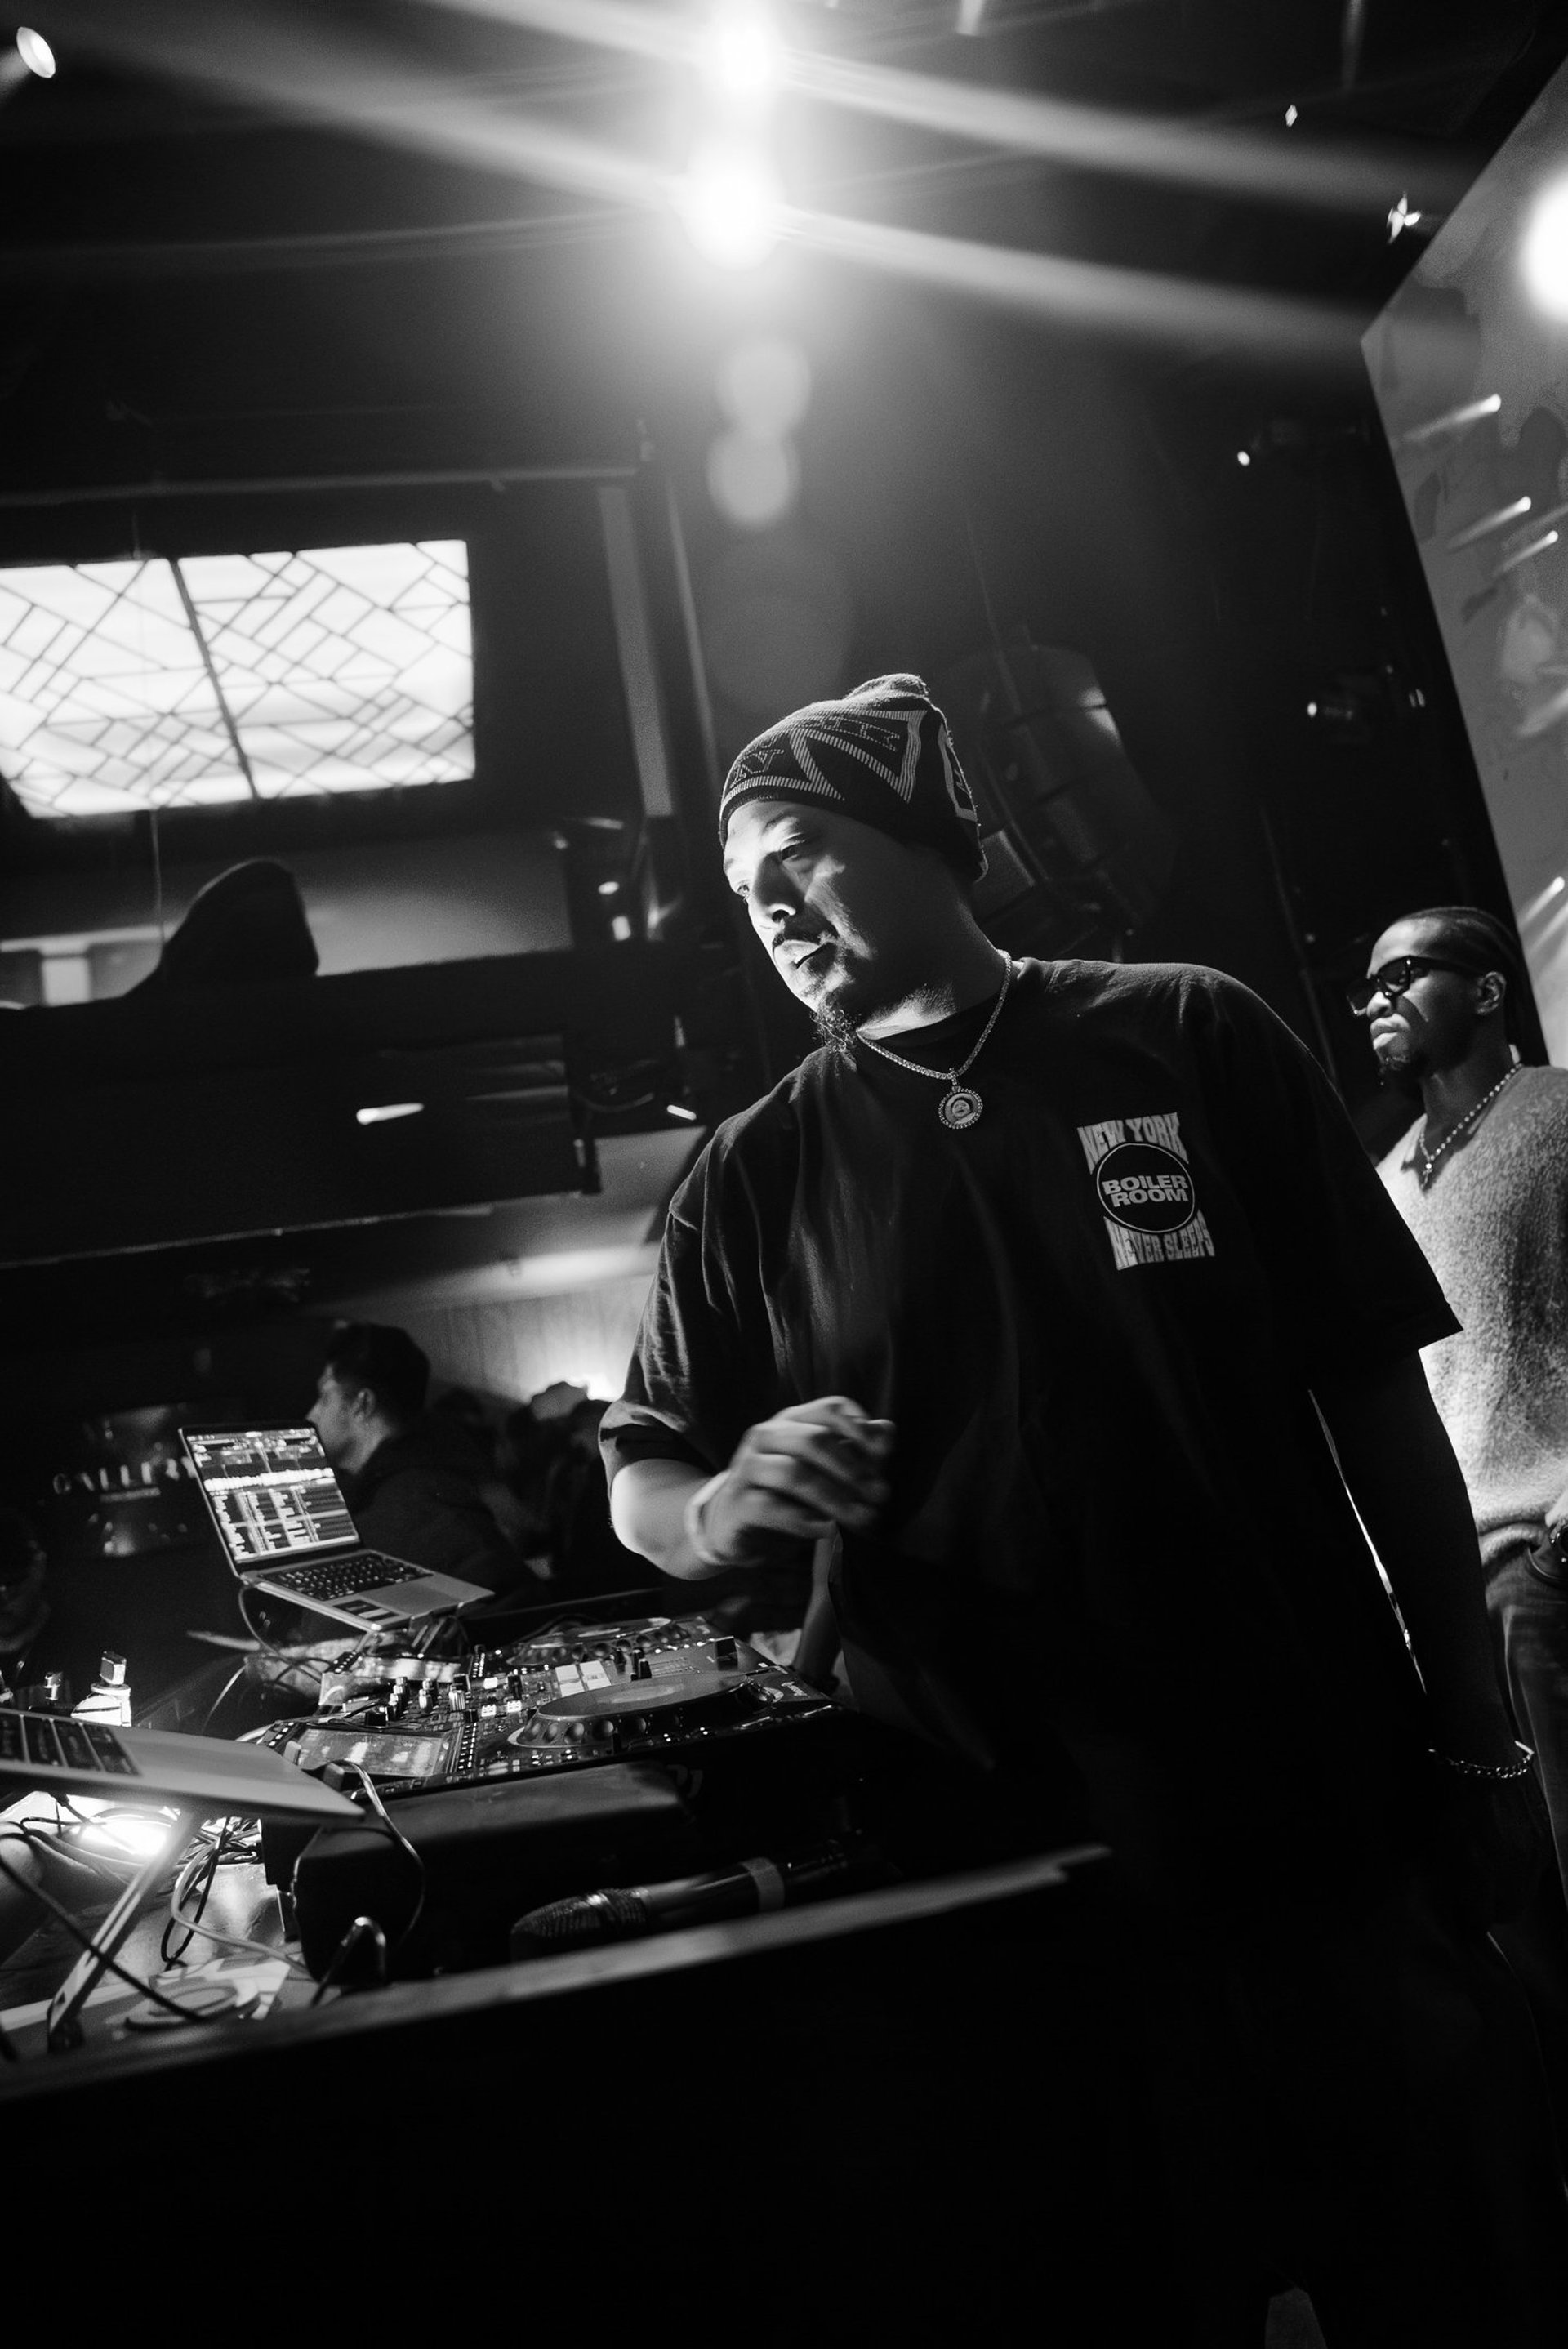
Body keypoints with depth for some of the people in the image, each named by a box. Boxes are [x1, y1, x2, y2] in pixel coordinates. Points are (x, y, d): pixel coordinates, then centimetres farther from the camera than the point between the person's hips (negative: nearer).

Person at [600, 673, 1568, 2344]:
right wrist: (720, 1511, -18)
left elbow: (1373, 1391, 2)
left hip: (1328, 1821, 0)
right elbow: (638, 1477, 6)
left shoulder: (1195, 1041, 0)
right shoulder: (756, 1178, 3)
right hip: (993, 1868, 1)